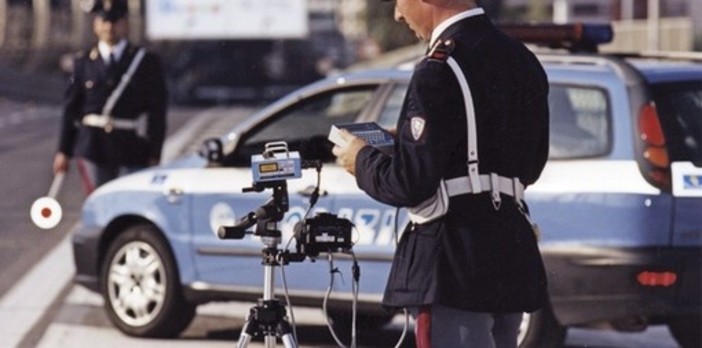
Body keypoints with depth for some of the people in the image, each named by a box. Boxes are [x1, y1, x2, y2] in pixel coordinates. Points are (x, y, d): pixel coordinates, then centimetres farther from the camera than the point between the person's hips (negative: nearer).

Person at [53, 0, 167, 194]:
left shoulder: (146, 62, 3)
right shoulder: (83, 63, 8)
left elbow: (157, 112, 1)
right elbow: (71, 109, 9)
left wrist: (154, 156, -4)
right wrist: (63, 151, 6)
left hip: (132, 152, -1)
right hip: (93, 149, 1)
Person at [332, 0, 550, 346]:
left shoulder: (440, 71, -16)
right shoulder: (524, 62, 11)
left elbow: (412, 184, -18)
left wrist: (362, 161, 3)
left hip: (455, 266, -9)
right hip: (513, 260, 9)